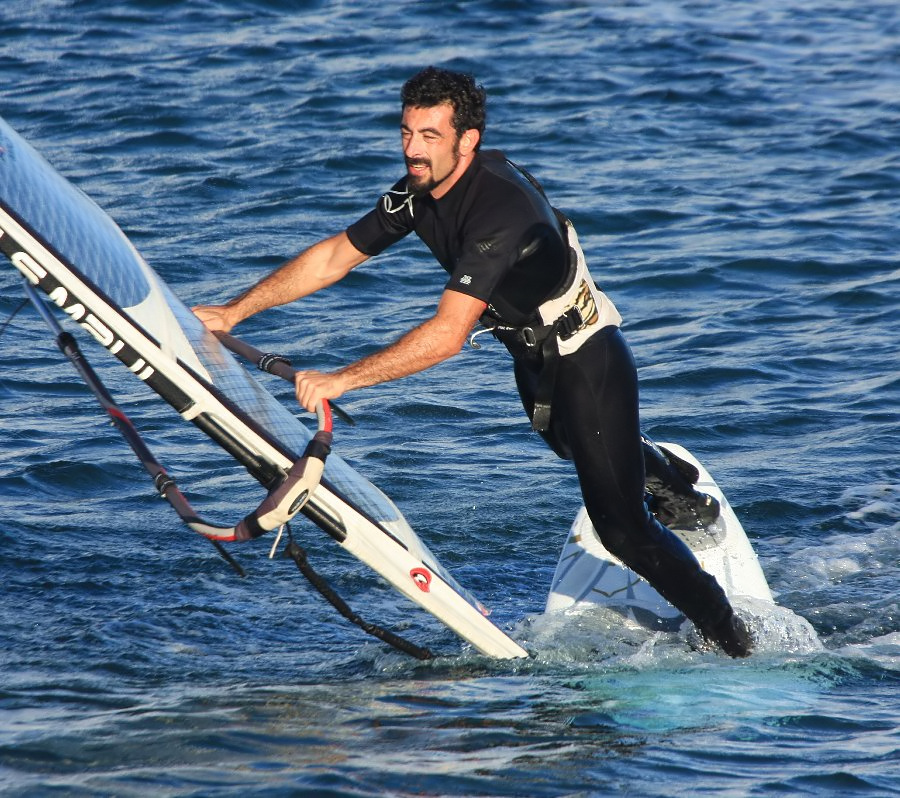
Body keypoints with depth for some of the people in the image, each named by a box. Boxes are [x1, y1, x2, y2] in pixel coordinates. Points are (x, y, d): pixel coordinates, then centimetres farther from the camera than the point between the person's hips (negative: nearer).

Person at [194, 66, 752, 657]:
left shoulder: (500, 210, -35)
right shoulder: (420, 192, -10)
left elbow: (448, 335, -40)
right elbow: (334, 257, -1)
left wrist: (342, 379, -42)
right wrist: (234, 311, -6)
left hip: (588, 360, -9)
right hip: (534, 358, 9)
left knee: (621, 527, -10)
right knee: (572, 446, 36)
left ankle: (734, 642, 6)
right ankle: (665, 474, 66)